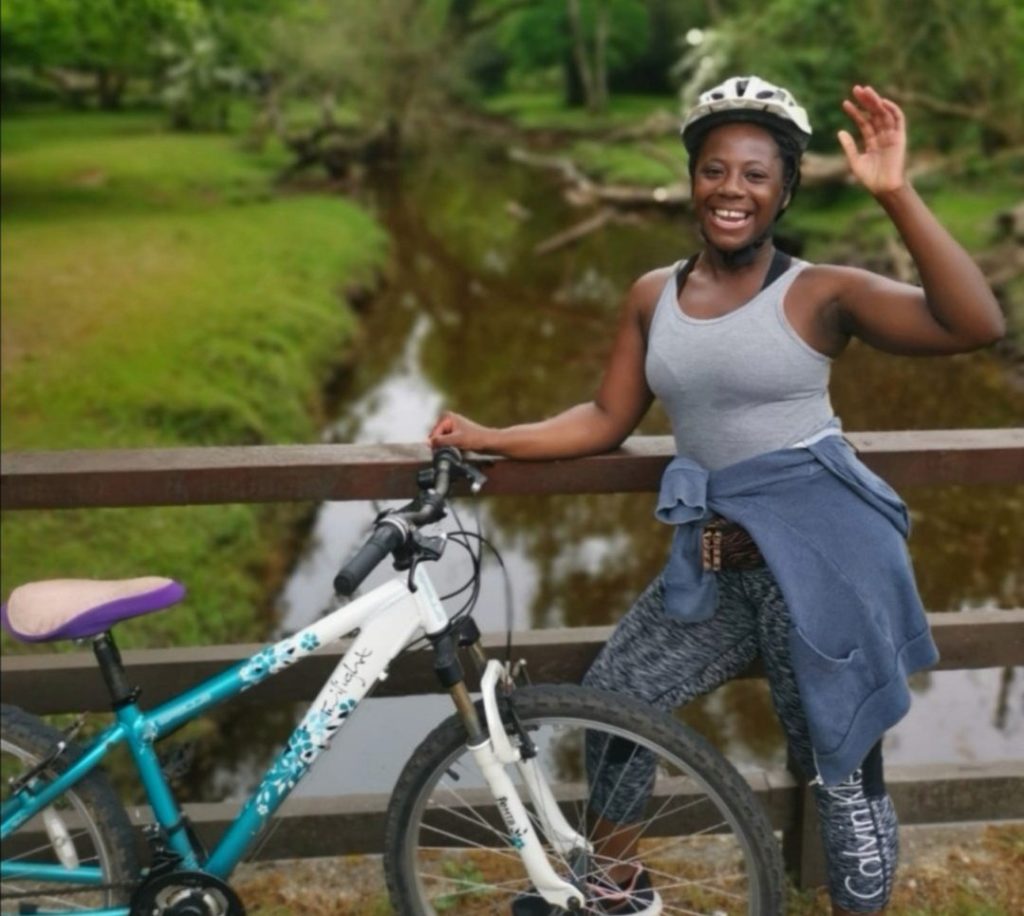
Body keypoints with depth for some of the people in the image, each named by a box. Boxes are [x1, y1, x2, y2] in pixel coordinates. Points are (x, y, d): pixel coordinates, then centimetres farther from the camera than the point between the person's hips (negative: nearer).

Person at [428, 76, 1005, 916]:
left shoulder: (821, 292, -8)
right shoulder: (653, 296, 7)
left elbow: (977, 325, -20)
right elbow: (608, 419, 11)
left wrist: (895, 193, -26)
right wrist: (491, 439, 1)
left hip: (818, 551, -5)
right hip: (715, 561, 6)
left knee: (841, 763, 5)